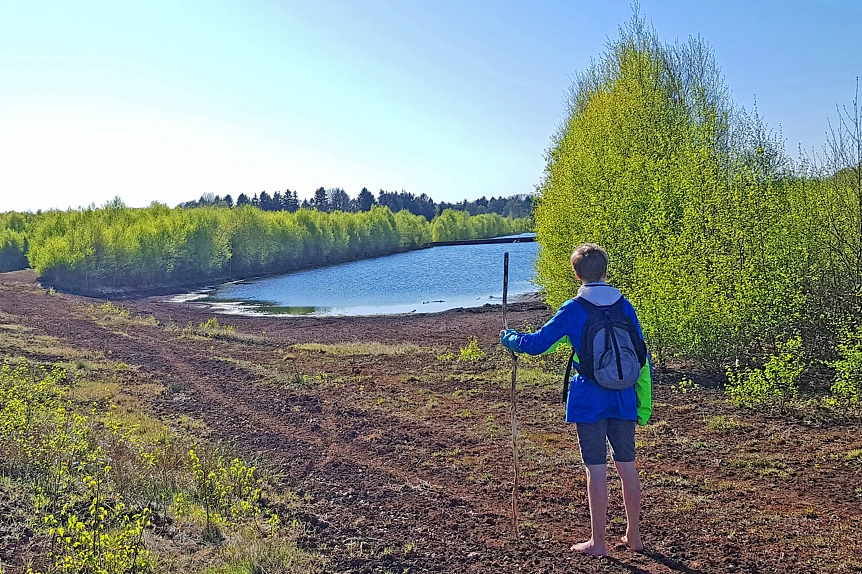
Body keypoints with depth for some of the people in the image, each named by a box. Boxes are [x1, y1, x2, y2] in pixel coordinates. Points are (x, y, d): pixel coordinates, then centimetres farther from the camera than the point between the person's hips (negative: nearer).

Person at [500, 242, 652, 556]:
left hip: (589, 402, -4)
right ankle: (633, 535, 27)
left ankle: (598, 542, 14)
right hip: (623, 400, 4)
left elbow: (536, 343, -6)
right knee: (627, 465, 14)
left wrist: (507, 338, 14)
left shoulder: (572, 310, -9)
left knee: (596, 470, 3)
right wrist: (644, 402, 12)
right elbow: (642, 356, 5)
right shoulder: (625, 306, 2)